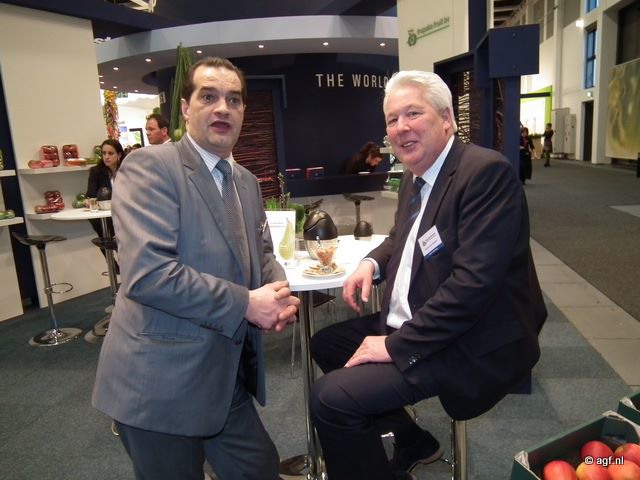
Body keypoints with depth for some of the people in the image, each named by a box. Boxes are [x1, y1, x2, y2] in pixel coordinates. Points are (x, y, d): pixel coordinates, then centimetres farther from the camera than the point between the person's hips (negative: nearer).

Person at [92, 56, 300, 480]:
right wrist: (245, 304, -20)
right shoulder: (149, 167, -15)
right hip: (162, 384, -7)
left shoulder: (246, 182, 10)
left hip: (227, 378, 7)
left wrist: (279, 290, -6)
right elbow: (147, 273, -26)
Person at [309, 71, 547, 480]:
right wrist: (372, 262, 2)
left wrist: (398, 346, -22)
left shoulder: (487, 171, -20)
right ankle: (414, 443, 28)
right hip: (411, 324, 10)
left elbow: (473, 282, -27)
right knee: (325, 344, 19)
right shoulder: (415, 176, 9)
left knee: (330, 397, -20)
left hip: (469, 345, -10)